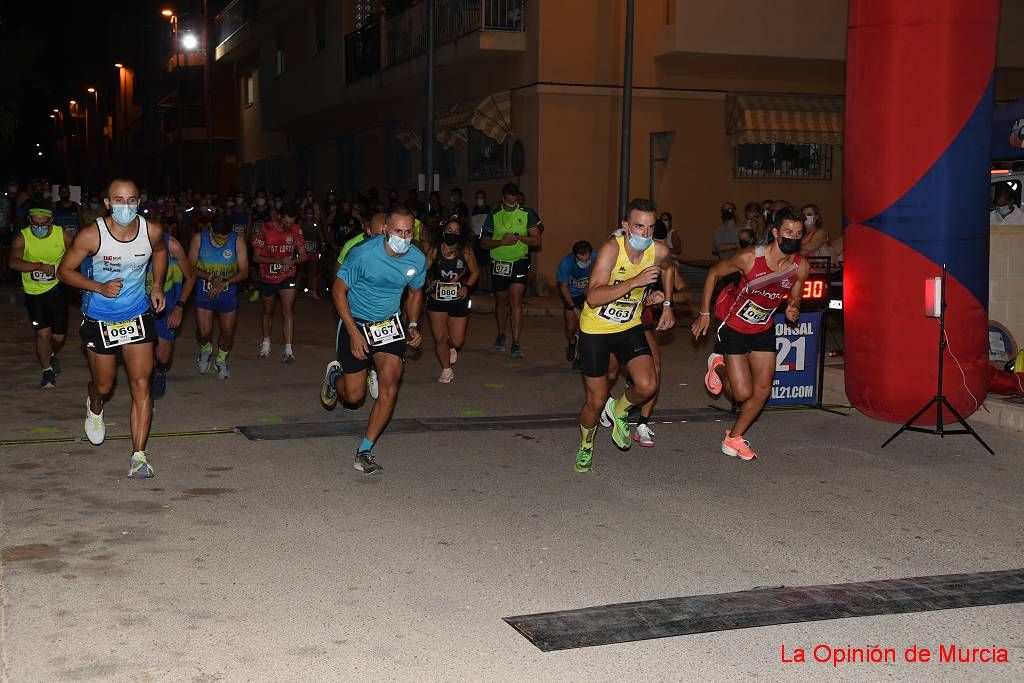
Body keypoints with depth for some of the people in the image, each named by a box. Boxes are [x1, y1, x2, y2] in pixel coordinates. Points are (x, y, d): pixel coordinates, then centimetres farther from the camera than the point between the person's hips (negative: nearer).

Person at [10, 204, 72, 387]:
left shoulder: (62, 235, -9)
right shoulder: (22, 238, -13)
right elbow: (14, 262, -26)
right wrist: (41, 266, -34)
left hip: (56, 289, 1)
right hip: (34, 292, -1)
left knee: (59, 336, 6)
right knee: (43, 333, -7)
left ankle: (51, 355, 41)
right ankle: (47, 371, 14)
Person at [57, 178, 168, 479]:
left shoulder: (152, 231, -12)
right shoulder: (92, 235, -21)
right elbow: (64, 270, -9)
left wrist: (157, 287, 5)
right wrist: (100, 287, -22)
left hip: (138, 317, 1)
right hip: (99, 319, -1)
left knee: (141, 384, -8)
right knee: (103, 386, 14)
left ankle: (139, 456, -6)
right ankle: (94, 408, 53)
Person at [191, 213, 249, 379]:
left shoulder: (238, 241, -14)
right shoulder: (199, 239, -13)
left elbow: (244, 272, -11)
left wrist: (224, 283, -25)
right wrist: (210, 277, -23)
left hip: (228, 293, 0)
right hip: (204, 292, 0)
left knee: (228, 332, 6)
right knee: (204, 332, -5)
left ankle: (221, 360, 35)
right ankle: (205, 349, 31)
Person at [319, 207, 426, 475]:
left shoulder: (418, 259, -9)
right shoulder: (363, 253, -23)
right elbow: (338, 291, -13)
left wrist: (413, 327, 0)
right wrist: (354, 333, -17)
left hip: (390, 324, 3)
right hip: (356, 322, -3)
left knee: (390, 386, -15)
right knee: (354, 396, 2)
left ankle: (364, 452, -2)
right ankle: (334, 375, 41)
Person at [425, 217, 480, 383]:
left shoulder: (466, 251, -5)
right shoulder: (434, 249, -3)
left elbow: (475, 271, 5)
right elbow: (424, 269, 2)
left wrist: (467, 286, -9)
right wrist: (428, 283, -14)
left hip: (459, 299, 0)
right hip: (437, 299, 0)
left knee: (457, 341, 2)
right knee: (439, 338, 0)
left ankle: (451, 347, 42)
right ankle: (446, 370, 21)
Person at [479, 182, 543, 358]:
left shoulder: (527, 214, -2)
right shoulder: (494, 215, 1)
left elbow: (537, 241, -2)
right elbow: (484, 242, 2)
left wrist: (519, 237, -19)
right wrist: (502, 241, -15)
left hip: (519, 262, -2)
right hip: (498, 263, 2)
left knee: (516, 300, -13)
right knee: (501, 301, 14)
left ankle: (515, 344, -15)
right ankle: (501, 335, 36)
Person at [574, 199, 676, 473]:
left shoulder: (659, 251, -12)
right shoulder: (612, 248, -27)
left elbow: (669, 267, 16)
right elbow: (593, 297, -36)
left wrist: (667, 303, 12)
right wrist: (636, 281, -40)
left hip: (629, 327, 4)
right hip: (595, 330, -3)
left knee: (647, 386, -17)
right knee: (596, 400, 4)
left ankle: (618, 410, 18)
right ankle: (585, 447, 35)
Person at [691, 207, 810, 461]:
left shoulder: (800, 267, -14)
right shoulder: (750, 257, -27)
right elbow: (714, 273, -11)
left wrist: (793, 311, -19)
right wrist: (704, 313, -9)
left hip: (763, 330, 5)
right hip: (734, 327, -5)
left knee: (763, 391, 4)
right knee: (743, 393, -6)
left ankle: (734, 438, 24)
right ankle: (718, 366, 27)